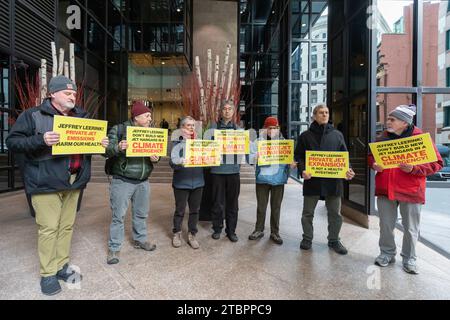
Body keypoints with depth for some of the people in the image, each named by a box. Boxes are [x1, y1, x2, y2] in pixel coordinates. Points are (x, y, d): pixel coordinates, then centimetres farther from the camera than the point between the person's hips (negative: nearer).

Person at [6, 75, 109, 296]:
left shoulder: (81, 117, 14)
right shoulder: (33, 115, -1)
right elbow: (12, 141, -6)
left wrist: (100, 144, 0)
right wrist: (40, 140, -24)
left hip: (73, 181, 5)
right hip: (46, 182, -5)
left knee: (67, 225, 11)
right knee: (49, 227, 0)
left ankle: (62, 266, 25)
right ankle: (47, 274, 15)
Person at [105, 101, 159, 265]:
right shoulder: (119, 129, -5)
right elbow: (107, 151, -9)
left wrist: (156, 158, -8)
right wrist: (118, 148, -30)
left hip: (143, 182, 5)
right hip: (122, 181, -5)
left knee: (142, 213, 15)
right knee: (118, 215, 2)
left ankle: (140, 239, 35)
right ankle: (114, 248, 17)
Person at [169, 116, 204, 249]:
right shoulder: (177, 143, -2)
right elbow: (172, 161, -14)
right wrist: (180, 162, -34)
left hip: (197, 182, 3)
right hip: (181, 183, -3)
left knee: (195, 210, 11)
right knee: (180, 210, 9)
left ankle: (192, 235, 26)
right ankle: (177, 234, 29)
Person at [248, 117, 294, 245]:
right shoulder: (258, 141, 2)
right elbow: (250, 157, -2)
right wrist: (256, 157, -22)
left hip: (278, 179, 1)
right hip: (262, 178, -1)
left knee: (276, 207, 9)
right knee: (261, 206, 9)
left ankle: (275, 232, 22)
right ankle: (259, 230, 24)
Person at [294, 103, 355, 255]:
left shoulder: (337, 135, 9)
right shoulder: (305, 136, 4)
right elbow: (298, 155, 2)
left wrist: (347, 170, -9)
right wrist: (302, 170, -15)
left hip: (333, 180, 2)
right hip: (312, 180, -1)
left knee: (335, 213, 11)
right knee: (308, 212, 9)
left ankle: (334, 240, 30)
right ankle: (307, 238, 27)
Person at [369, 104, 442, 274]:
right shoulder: (384, 137, 6)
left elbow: (436, 163, -7)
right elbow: (371, 155, 17)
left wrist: (414, 168, -22)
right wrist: (374, 164, -4)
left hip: (410, 191, -3)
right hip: (385, 189, 4)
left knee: (410, 228, 10)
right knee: (386, 225, 13)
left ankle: (409, 259, 29)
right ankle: (387, 253, 30)